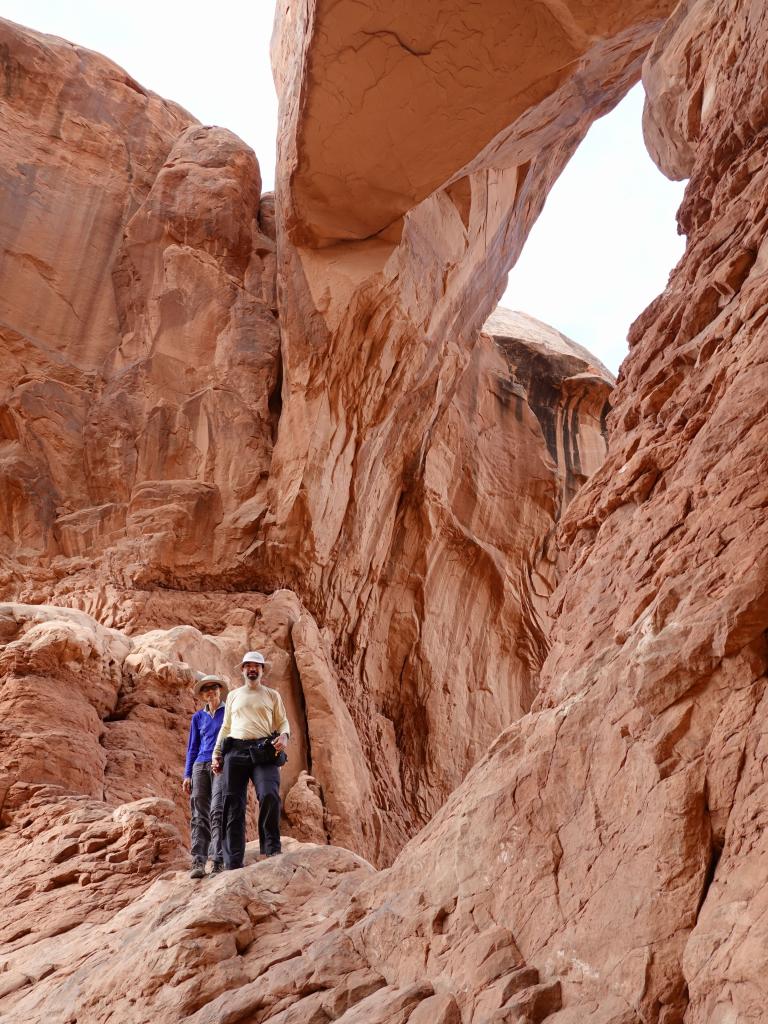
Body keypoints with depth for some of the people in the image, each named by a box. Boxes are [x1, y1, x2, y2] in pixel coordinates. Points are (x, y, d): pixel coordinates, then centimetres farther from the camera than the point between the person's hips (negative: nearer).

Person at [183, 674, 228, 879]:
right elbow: (193, 747, 19)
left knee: (218, 811, -17)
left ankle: (218, 862, -20)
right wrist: (187, 775, 10)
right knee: (199, 814, -5)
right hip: (200, 766, 3)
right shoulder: (198, 717, 18)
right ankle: (198, 862, -9)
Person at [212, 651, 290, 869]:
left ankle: (272, 849, -9)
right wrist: (216, 753, 14)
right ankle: (233, 862, 1)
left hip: (264, 752, -2)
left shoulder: (272, 695, 17)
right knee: (233, 806, -2)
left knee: (269, 796, -23)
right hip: (235, 751, 2)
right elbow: (225, 727, 23)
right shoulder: (233, 695, 23)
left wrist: (284, 735, -10)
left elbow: (283, 722, 12)